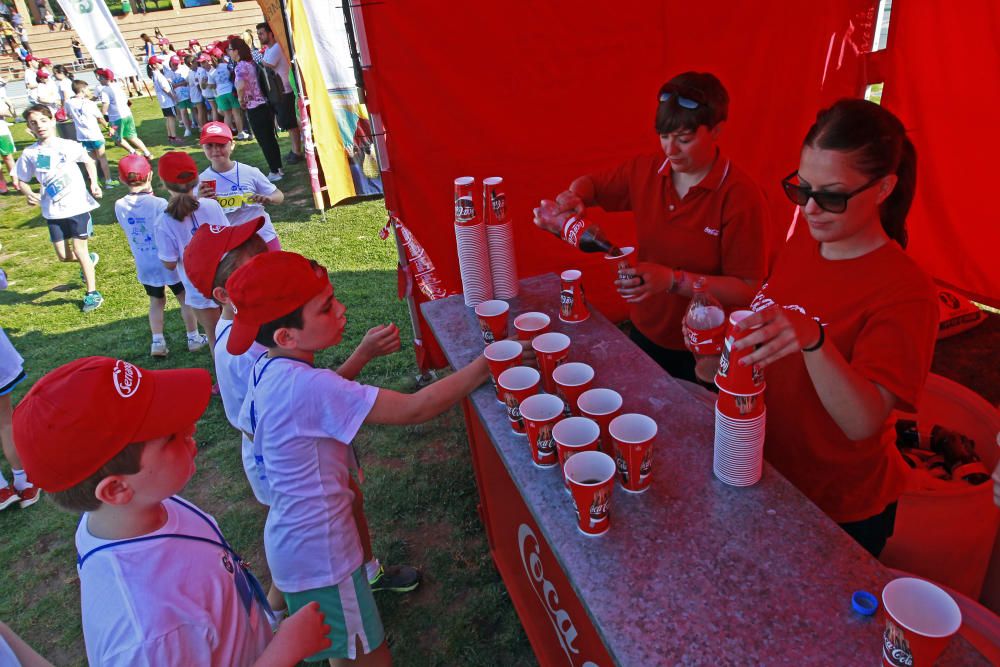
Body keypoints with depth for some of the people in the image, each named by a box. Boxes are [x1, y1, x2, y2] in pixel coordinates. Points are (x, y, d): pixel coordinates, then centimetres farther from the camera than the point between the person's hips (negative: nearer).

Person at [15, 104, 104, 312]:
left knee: (79, 250, -1)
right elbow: (22, 181, 6)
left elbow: (88, 161, 10)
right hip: (53, 212, 3)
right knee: (64, 256, 7)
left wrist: (94, 183, -4)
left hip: (78, 206, -3)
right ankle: (89, 259, 41)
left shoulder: (68, 146, -7)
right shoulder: (29, 153, -3)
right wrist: (28, 194, -15)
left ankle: (92, 293, 12)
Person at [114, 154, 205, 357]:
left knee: (156, 301, 20)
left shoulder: (120, 206, -6)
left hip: (144, 265, 4)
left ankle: (157, 342, 15)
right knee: (185, 299, 14)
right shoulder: (159, 204, -21)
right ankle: (194, 338, 22)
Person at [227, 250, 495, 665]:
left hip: (295, 538, 9)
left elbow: (251, 427, 14)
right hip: (319, 555, -9)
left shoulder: (266, 370, -4)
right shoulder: (310, 387, -33)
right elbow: (414, 409, -32)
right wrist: (484, 366, -26)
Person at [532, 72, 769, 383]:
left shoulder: (741, 197, -22)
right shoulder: (646, 170, -7)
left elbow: (748, 290, -22)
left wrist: (673, 280, -31)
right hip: (644, 333, 5)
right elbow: (590, 184, 10)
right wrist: (572, 197, -13)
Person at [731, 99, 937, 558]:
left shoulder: (905, 292, -24)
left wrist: (813, 340, -46)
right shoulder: (800, 242, -4)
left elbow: (862, 423, -31)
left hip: (840, 512, -6)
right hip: (766, 473, 6)